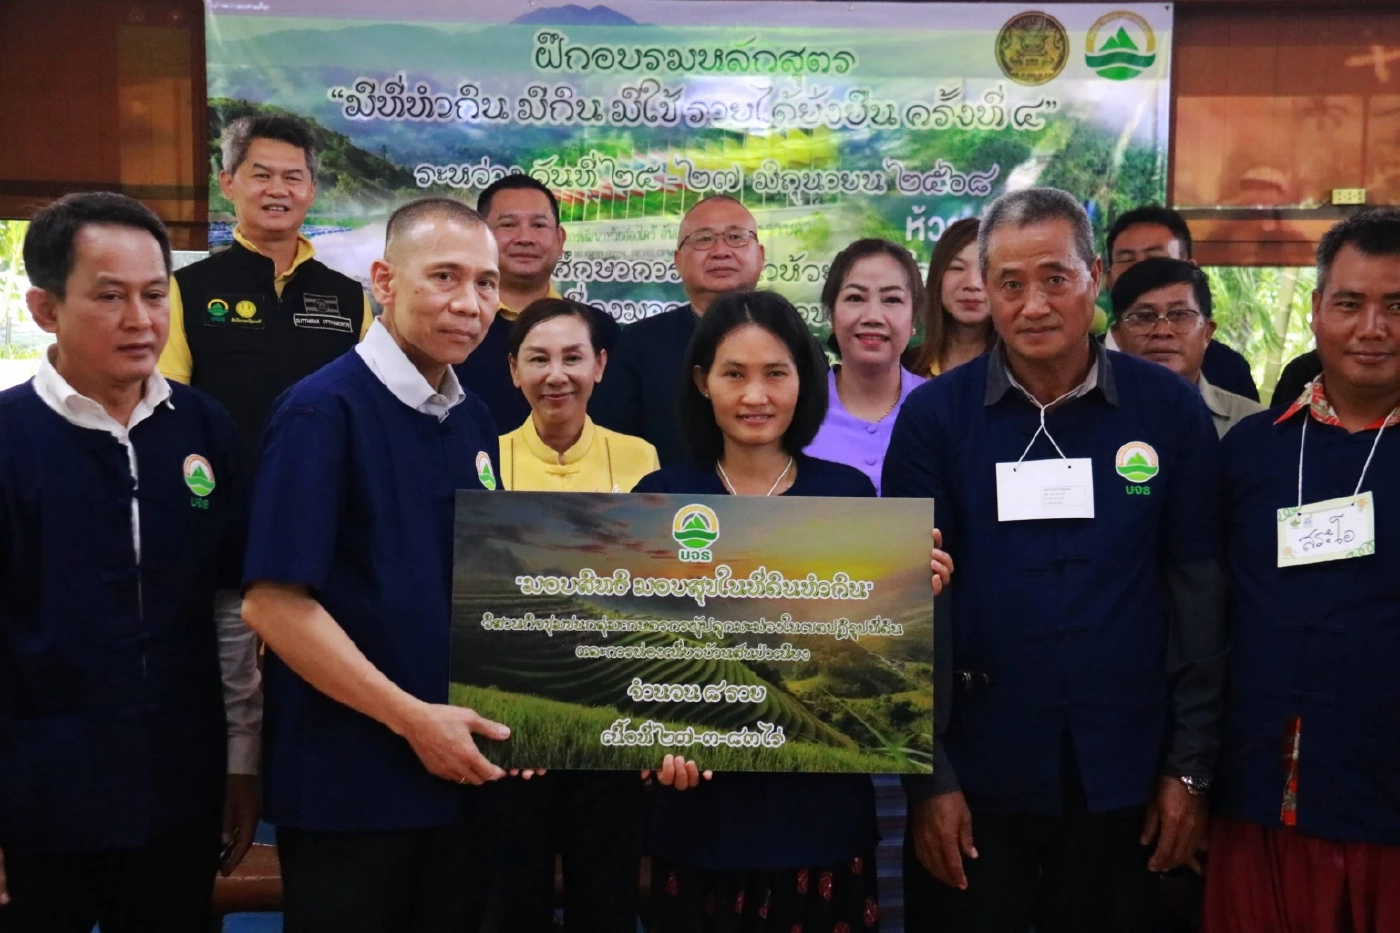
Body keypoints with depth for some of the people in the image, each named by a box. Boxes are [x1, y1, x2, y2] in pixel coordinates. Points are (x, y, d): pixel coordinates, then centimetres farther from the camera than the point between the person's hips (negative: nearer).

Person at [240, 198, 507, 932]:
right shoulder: (323, 409, -14)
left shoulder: (474, 421, 7)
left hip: (458, 775, 7)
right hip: (347, 787, -7)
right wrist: (414, 719, -18)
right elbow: (272, 603, -19)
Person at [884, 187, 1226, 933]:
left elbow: (1199, 590, 1)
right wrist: (928, 778, -5)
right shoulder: (934, 416, -5)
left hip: (1122, 778, 1)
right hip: (975, 776, -1)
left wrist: (1191, 766, 1)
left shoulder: (1170, 410, -3)